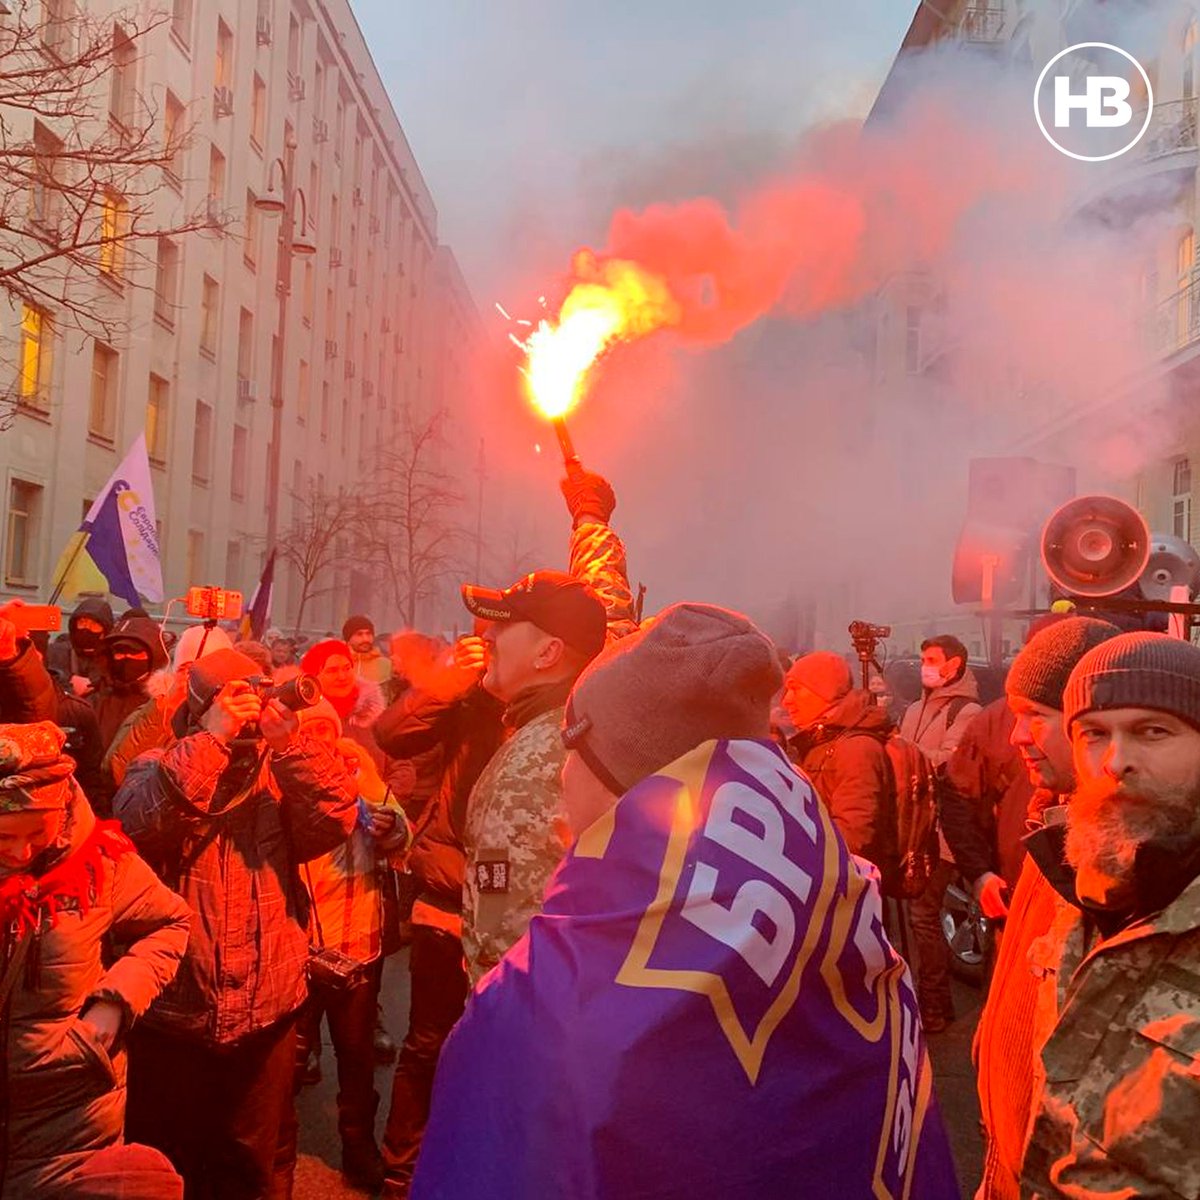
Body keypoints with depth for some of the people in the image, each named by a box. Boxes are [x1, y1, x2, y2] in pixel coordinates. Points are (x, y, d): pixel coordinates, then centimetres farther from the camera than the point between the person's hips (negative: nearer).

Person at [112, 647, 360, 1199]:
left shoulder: (279, 775, 2)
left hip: (266, 1019, 2)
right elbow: (139, 823, -26)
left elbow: (336, 819, -16)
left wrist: (289, 739, -24)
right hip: (173, 1017, -2)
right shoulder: (159, 769, -4)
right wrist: (211, 737, -29)